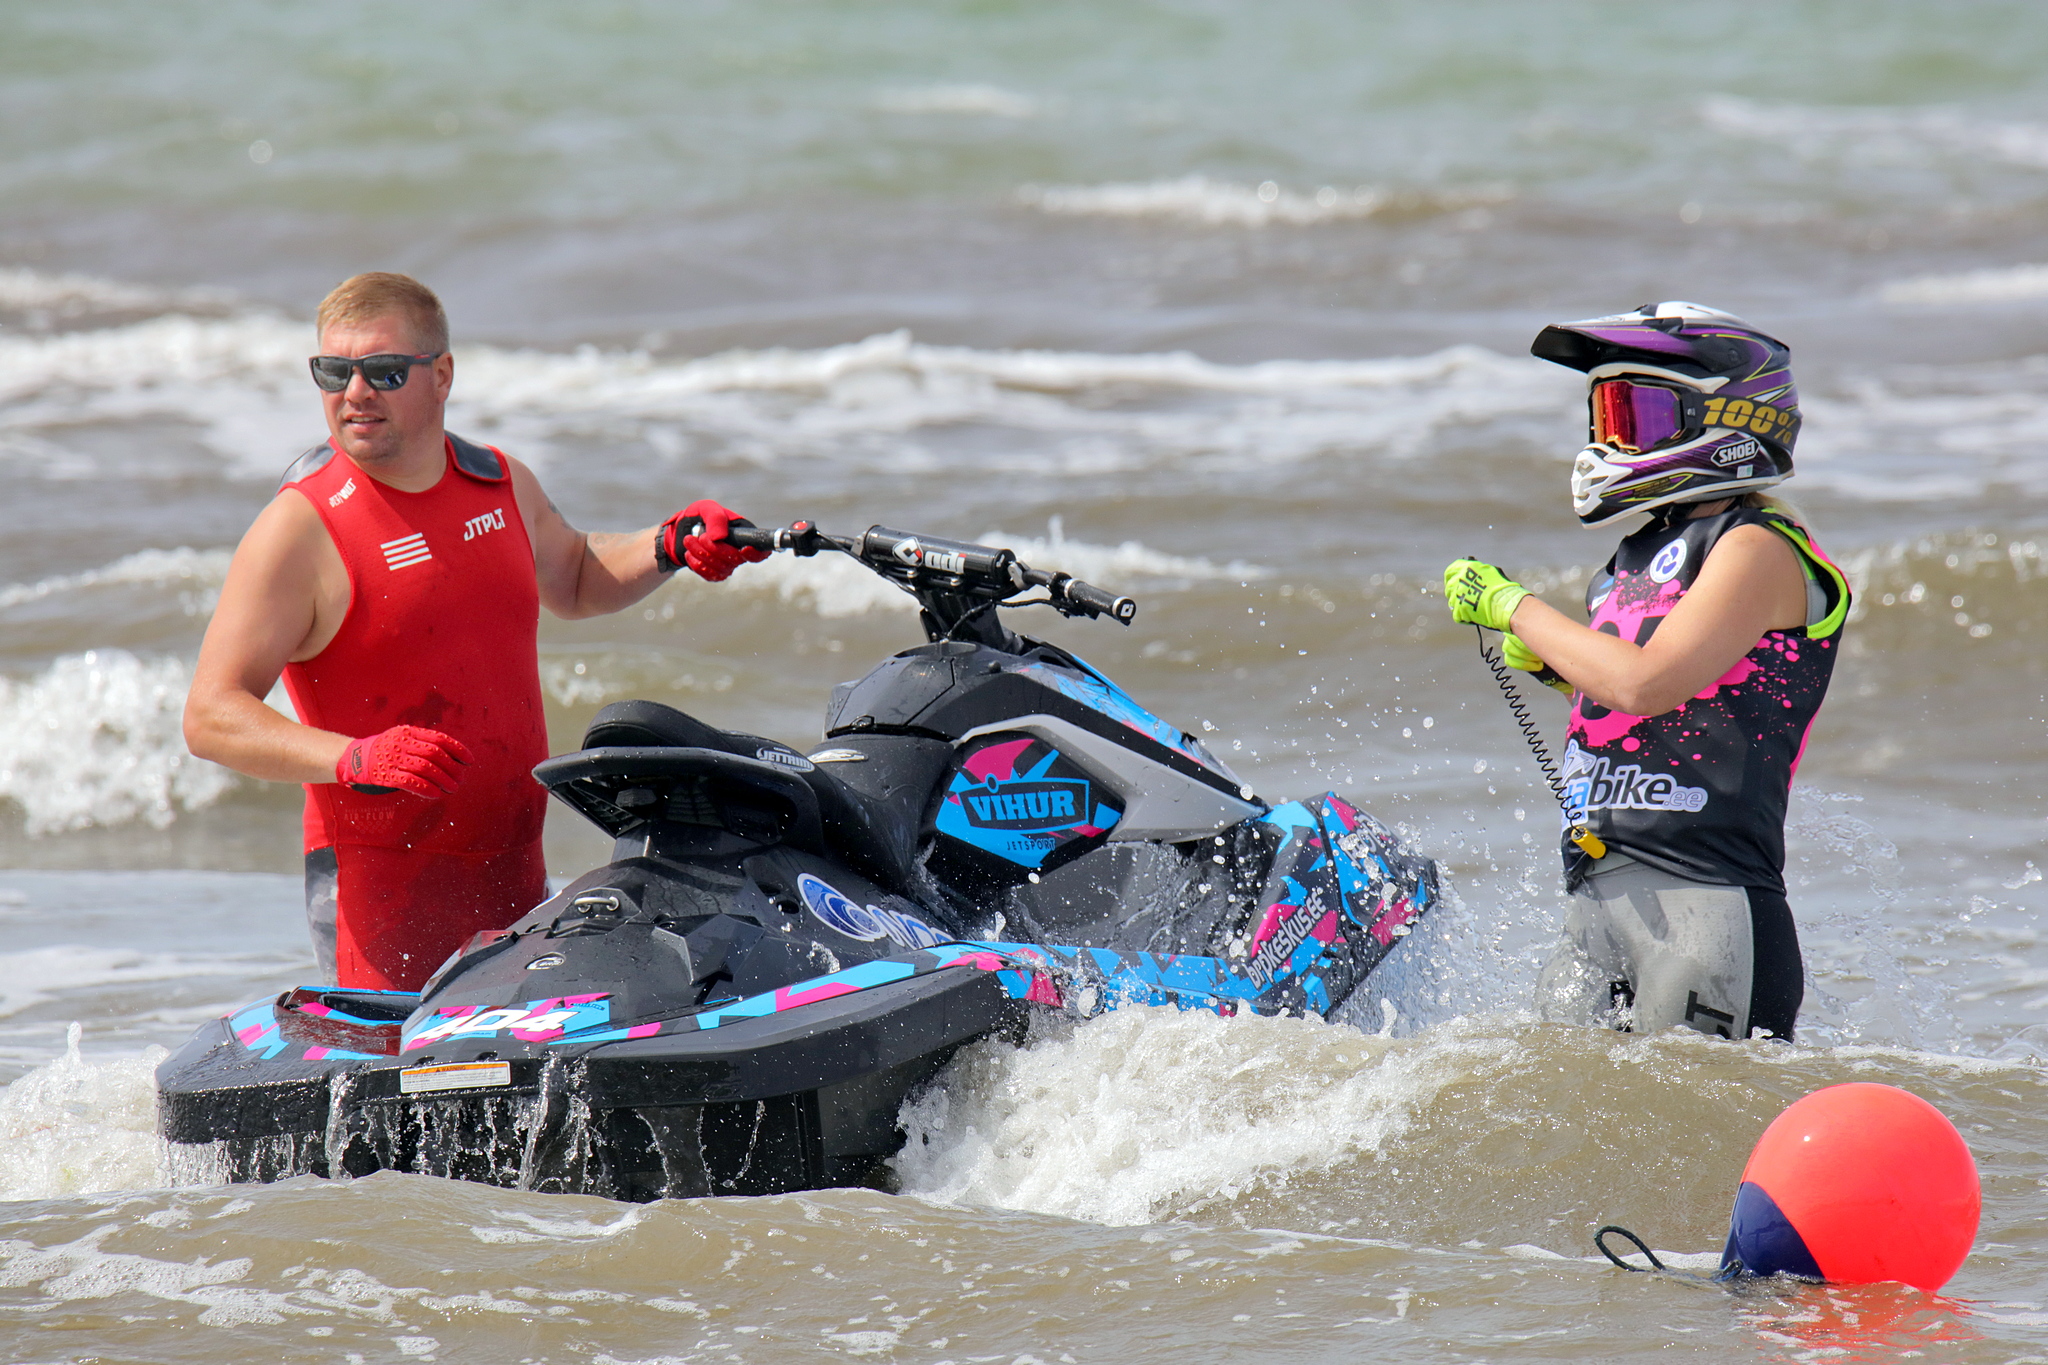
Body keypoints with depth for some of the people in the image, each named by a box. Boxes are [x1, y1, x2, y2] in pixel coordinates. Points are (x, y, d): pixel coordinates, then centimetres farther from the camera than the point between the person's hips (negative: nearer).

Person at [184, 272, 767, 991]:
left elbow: (573, 580, 31)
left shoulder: (503, 484, 8)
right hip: (378, 886, -6)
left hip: (517, 877, 6)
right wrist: (356, 759, -28)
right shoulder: (303, 527, -10)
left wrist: (669, 547, 12)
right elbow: (210, 718, -15)